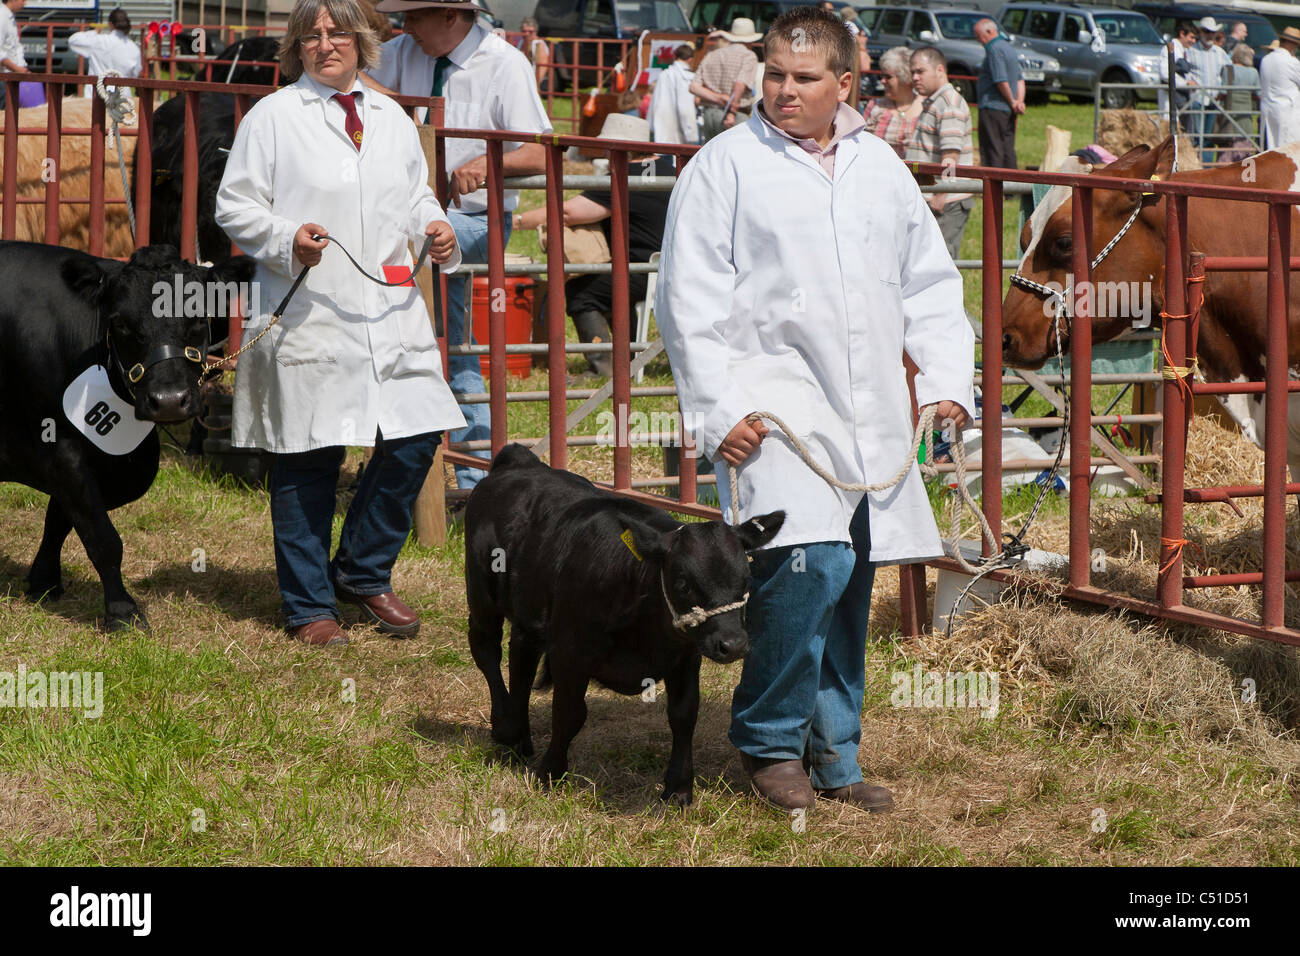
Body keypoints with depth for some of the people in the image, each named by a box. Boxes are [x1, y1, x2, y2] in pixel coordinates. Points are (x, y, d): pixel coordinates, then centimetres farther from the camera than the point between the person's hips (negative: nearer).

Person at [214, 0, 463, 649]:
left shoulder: (391, 119, 17)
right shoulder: (273, 117, 1)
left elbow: (416, 196, 27)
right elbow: (235, 207, -2)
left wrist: (435, 230, 6)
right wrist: (289, 239, -18)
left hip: (392, 318, 5)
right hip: (310, 320, -5)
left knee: (413, 443, 0)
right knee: (307, 463, -1)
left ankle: (362, 574, 21)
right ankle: (310, 608, 11)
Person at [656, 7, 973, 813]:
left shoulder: (880, 167, 14)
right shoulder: (726, 165, -1)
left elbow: (931, 283, 21)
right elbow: (690, 300, -3)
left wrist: (946, 378, 9)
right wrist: (720, 410, -10)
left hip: (870, 411, 5)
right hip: (772, 403, -5)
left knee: (852, 582, 7)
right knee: (809, 565, -20)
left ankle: (834, 756, 20)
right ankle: (768, 742, -2)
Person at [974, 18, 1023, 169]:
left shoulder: (994, 50, -13)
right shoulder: (1008, 47, 17)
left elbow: (1001, 81, -20)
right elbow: (1020, 79, 17)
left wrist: (1013, 102, -9)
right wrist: (1019, 101, 6)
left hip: (993, 107, -9)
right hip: (1008, 111, 9)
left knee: (992, 151, -7)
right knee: (1008, 149, 10)